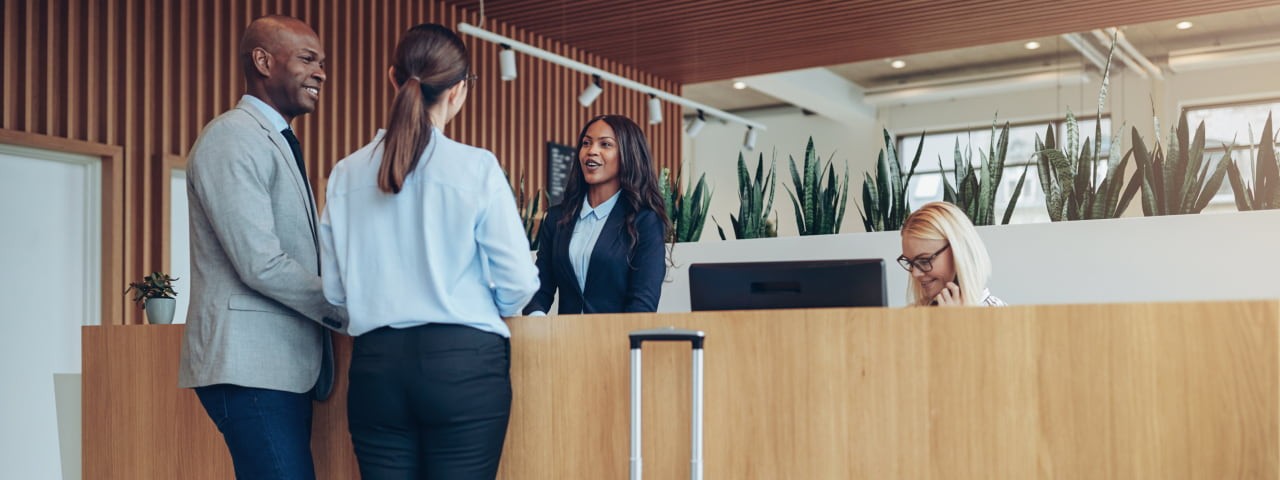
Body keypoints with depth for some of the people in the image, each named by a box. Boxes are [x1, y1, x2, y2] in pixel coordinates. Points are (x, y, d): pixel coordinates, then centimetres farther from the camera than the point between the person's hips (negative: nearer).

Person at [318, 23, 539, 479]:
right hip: (462, 364, -3)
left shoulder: (346, 174, 3)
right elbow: (518, 282, -7)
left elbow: (334, 290, 6)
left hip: (375, 364, 4)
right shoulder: (477, 168, -8)